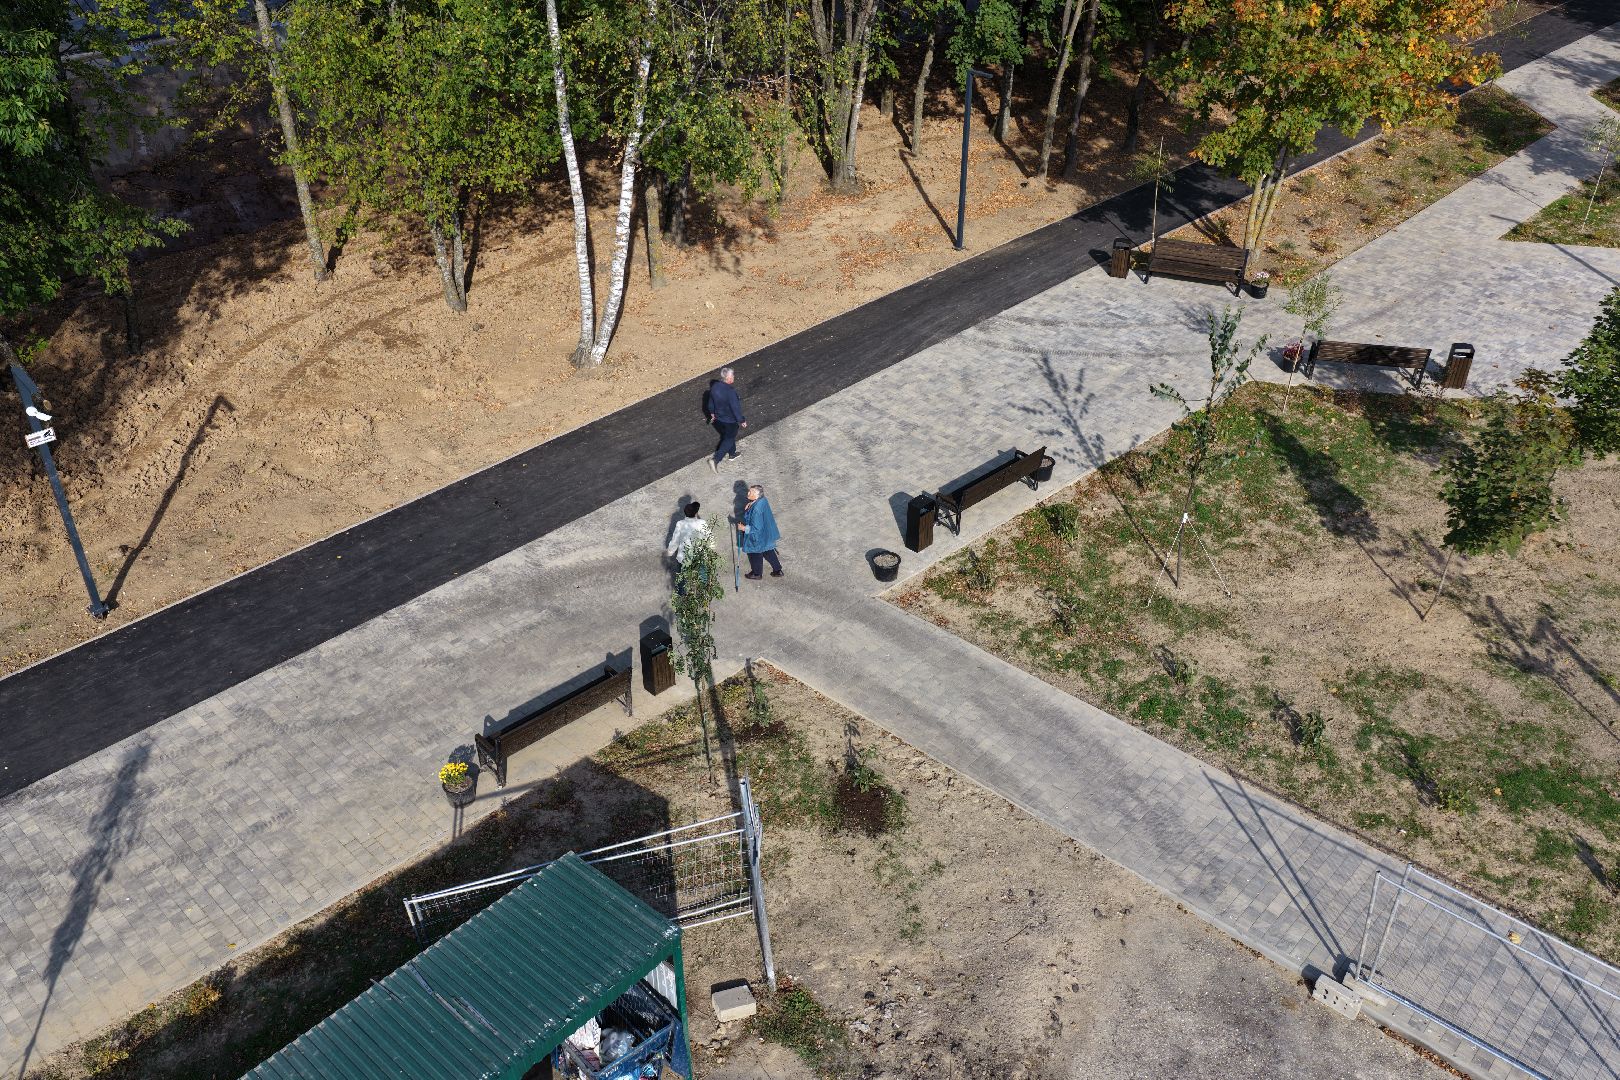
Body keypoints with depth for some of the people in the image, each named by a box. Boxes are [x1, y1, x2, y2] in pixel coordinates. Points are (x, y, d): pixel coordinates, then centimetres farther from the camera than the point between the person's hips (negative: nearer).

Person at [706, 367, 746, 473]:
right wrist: (741, 421, -11)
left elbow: (711, 401, 3)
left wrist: (712, 413, 20)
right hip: (730, 420, -7)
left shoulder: (714, 386, -13)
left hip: (719, 418, 7)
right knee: (729, 439, 13)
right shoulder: (730, 392, -36)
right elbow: (735, 408, -26)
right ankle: (715, 460, 8)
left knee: (727, 435, 29)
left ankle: (732, 454, 50)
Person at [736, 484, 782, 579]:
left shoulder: (756, 509, -38)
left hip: (757, 537, -8)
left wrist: (744, 528, -19)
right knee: (768, 552, 26)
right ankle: (778, 570, 41)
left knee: (755, 555, 18)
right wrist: (749, 507, -4)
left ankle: (756, 574, 41)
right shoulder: (762, 500, -11)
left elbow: (756, 528, -31)